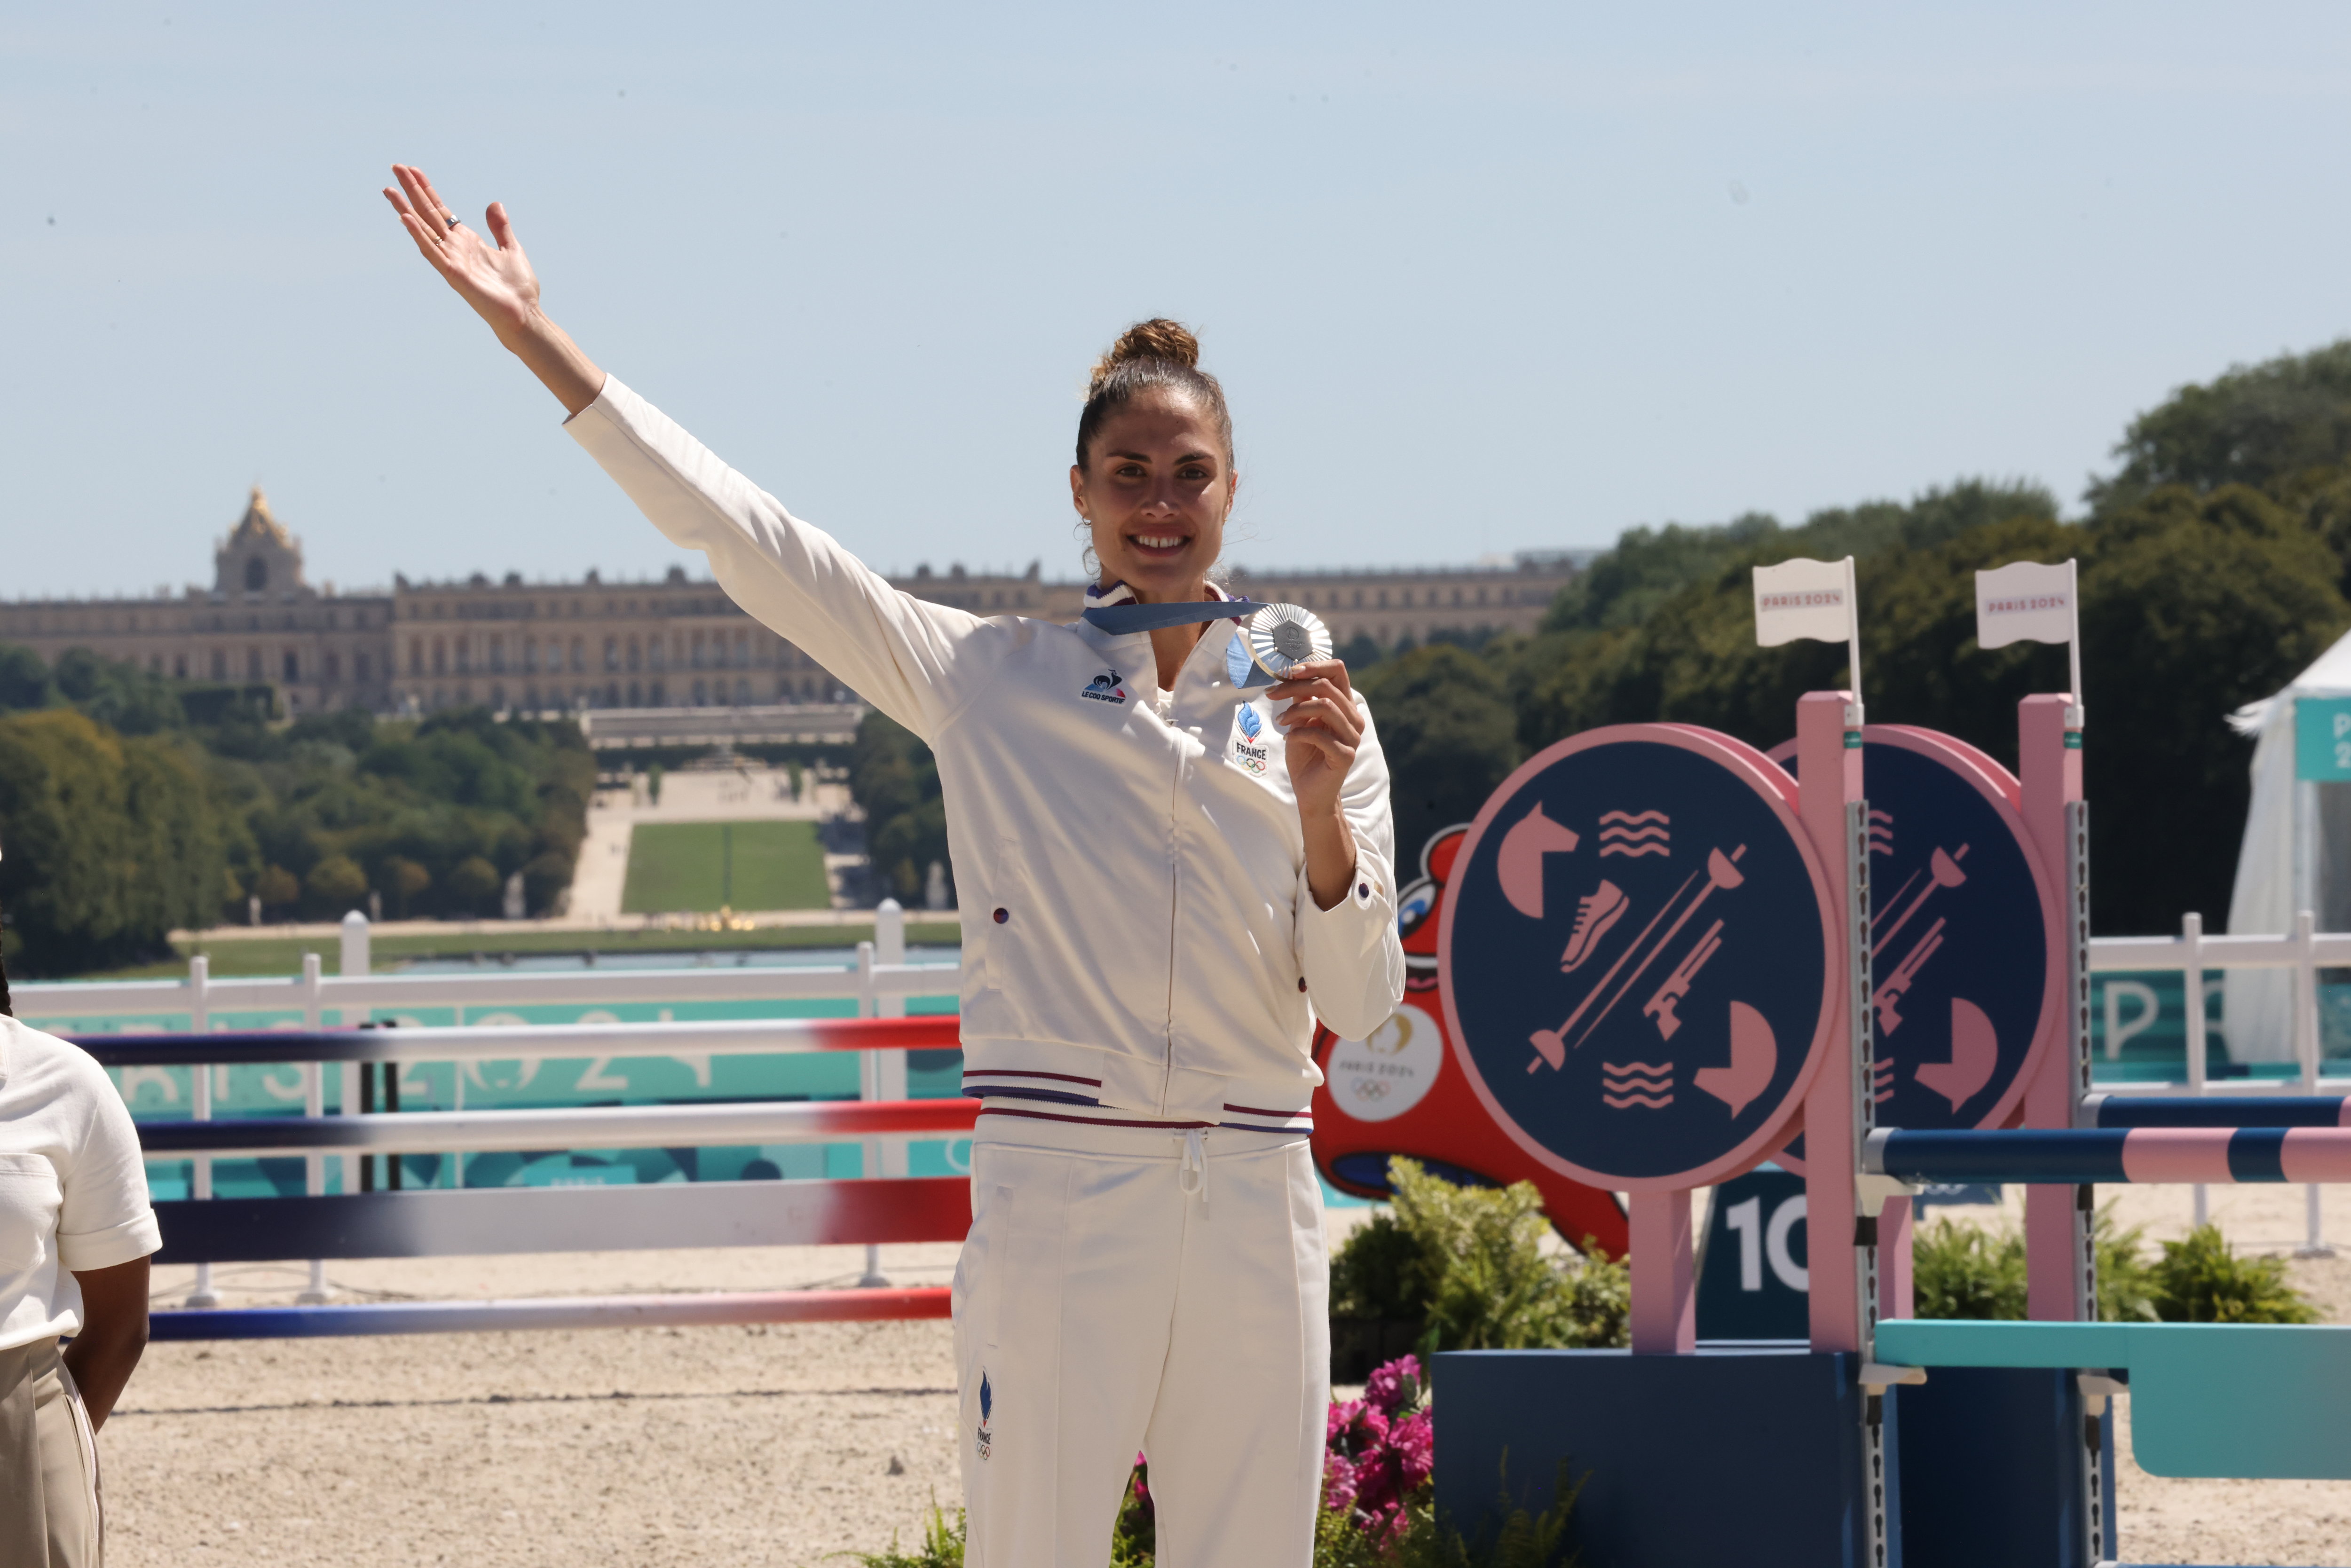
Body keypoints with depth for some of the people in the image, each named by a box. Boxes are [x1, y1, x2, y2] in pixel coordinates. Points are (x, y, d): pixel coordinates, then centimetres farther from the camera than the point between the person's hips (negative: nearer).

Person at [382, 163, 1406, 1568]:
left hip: (1256, 1205, 2)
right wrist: (536, 336, -1)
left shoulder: (1312, 711, 9)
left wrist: (1321, 808, -10)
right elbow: (746, 537, 1)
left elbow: (1362, 1006, 6)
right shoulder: (992, 683, 4)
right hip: (1058, 1194, -2)